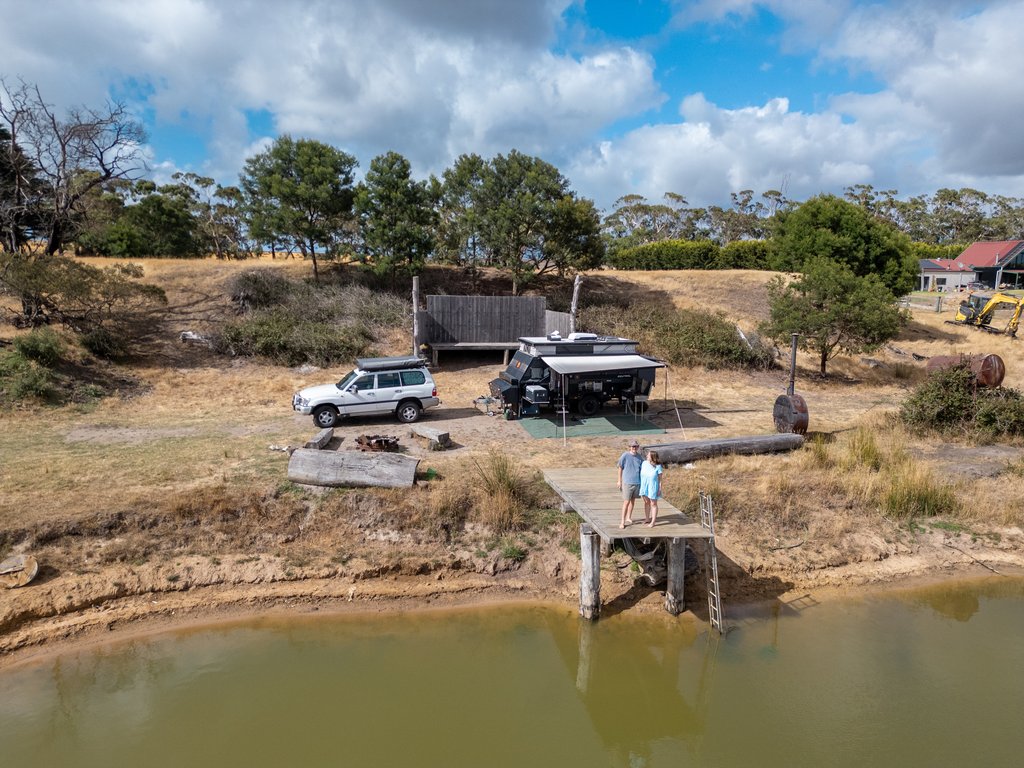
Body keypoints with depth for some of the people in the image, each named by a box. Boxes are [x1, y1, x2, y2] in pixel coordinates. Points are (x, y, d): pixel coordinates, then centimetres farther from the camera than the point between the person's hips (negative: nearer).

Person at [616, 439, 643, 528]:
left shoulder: (639, 457, 1)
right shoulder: (625, 456, -10)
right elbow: (620, 468, -2)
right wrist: (619, 481, 0)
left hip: (637, 482, 4)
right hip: (627, 482, -4)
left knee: (633, 500, 15)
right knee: (626, 502, -4)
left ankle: (628, 518, 30)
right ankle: (622, 521, 4)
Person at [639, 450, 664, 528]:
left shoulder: (658, 466, -16)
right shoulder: (644, 463, -5)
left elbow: (660, 478, -10)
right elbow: (640, 473, 4)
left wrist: (660, 489, -10)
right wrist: (639, 485, 4)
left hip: (653, 487, -4)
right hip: (644, 486, 4)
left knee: (653, 504, 7)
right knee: (646, 502, 16)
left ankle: (653, 522, 16)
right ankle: (647, 518, 31)